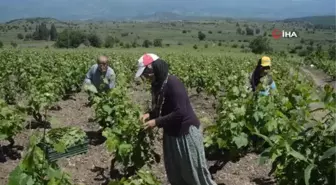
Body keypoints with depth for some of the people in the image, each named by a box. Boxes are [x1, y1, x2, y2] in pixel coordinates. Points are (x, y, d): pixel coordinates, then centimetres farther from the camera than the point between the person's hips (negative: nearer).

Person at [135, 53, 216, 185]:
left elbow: (180, 112, -27)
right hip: (171, 133, 9)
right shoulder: (157, 85, 3)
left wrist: (157, 122, -22)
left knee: (194, 171, 7)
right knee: (174, 172, 19)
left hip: (186, 131, -9)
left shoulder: (173, 83, -23)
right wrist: (150, 114, -3)